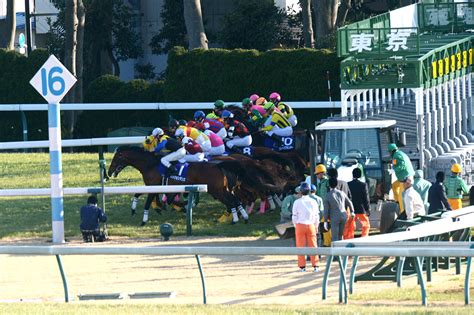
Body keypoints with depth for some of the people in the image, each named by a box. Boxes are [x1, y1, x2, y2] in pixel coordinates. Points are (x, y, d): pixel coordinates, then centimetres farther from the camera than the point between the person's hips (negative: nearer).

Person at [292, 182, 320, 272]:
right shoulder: (313, 202, 0)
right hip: (311, 225, 2)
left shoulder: (297, 202, -7)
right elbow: (317, 216, 5)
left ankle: (302, 266, 4)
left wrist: (295, 226, 12)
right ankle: (315, 265, 1)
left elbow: (294, 216, -3)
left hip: (300, 225, -2)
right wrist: (316, 226, 17)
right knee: (313, 246, 5)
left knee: (301, 246, 4)